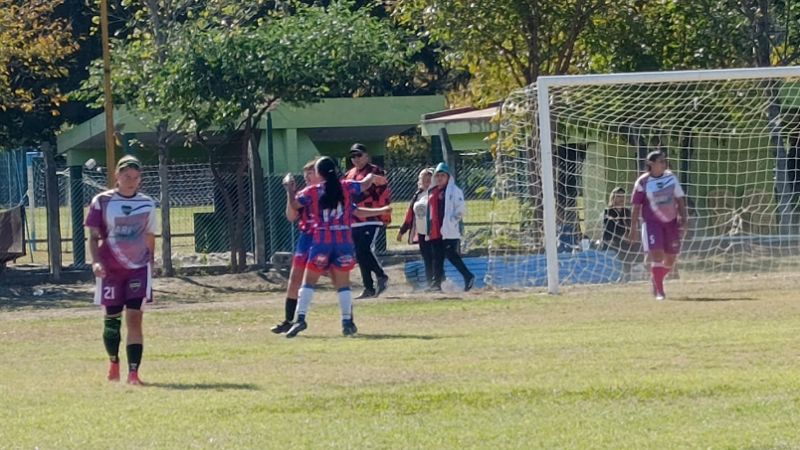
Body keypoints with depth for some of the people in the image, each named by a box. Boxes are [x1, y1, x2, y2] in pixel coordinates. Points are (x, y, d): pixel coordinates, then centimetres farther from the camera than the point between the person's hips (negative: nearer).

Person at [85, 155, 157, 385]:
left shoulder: (147, 204, 7)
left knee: (134, 318, -10)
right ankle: (113, 362, 34)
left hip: (139, 268, 0)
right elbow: (93, 236, -1)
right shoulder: (102, 202, -1)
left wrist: (150, 268, 15)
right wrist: (96, 261, -16)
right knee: (112, 318, 8)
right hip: (110, 269, 0)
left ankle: (133, 372, -14)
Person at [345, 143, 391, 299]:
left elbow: (384, 195, -9)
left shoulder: (375, 172, -4)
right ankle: (369, 288, 12)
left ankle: (382, 277, 0)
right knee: (360, 255, 6)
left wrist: (385, 219, -14)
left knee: (366, 250, -20)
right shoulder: (349, 175, 17)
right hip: (355, 222, 7)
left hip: (372, 220, -7)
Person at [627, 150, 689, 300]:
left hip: (671, 221, 5)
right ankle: (659, 292, -9)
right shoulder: (643, 182, -9)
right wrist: (633, 228, -6)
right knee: (657, 255, -16)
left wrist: (683, 219, 2)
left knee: (671, 258, 8)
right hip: (652, 222, -5)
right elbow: (636, 206, -5)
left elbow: (680, 200, 9)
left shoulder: (671, 177, 3)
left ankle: (656, 282, 34)